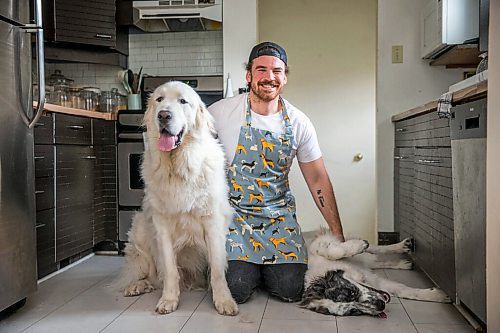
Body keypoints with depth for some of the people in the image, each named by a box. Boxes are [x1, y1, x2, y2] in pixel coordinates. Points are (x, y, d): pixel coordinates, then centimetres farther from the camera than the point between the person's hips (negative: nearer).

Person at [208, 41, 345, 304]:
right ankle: (240, 264, 20)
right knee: (236, 289, -16)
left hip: (278, 212, 2)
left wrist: (337, 233, 2)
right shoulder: (221, 112, -10)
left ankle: (261, 269, 23)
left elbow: (317, 179, 2)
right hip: (232, 210, -2)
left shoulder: (299, 123, -3)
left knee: (290, 290, -10)